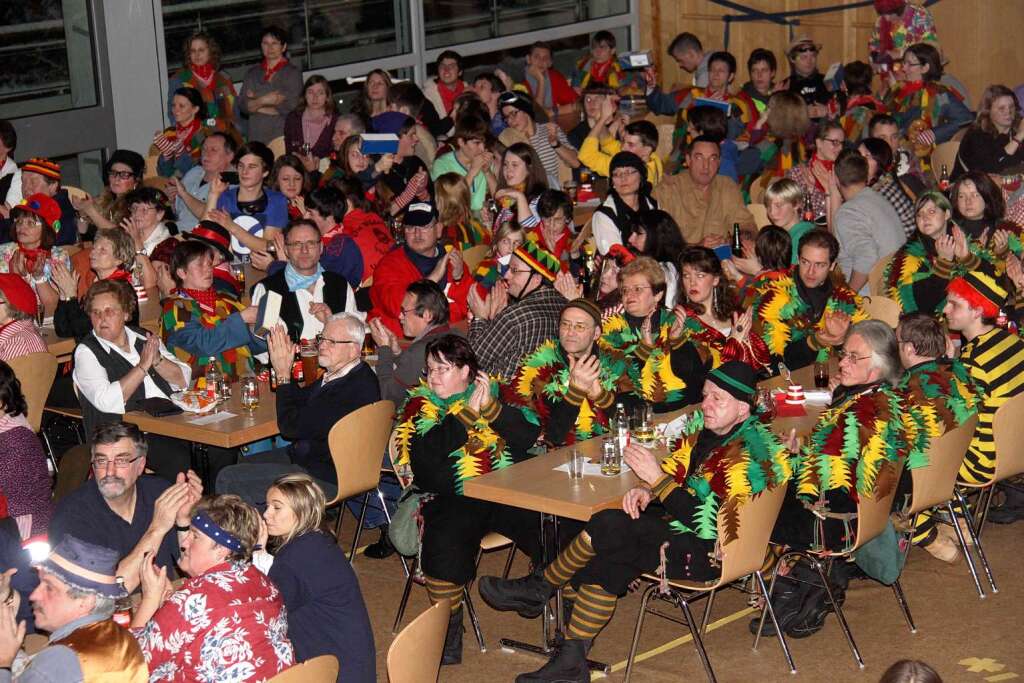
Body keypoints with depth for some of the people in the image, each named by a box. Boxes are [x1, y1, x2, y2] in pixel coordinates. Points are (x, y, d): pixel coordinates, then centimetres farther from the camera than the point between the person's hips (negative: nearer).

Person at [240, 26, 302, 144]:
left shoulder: (293, 72, 3)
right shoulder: (252, 73, 16)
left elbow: (291, 107, -6)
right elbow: (242, 106, 7)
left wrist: (256, 105, 1)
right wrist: (263, 100, -11)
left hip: (283, 136, -3)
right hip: (256, 136, 3)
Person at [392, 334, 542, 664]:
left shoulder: (495, 394, 13)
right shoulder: (420, 407, 10)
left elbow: (528, 438, -2)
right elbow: (424, 456, -9)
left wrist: (491, 407, -13)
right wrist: (467, 413, -11)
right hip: (452, 499, -1)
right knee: (446, 544, -33)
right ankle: (448, 634, -16)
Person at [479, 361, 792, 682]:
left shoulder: (749, 457, -22)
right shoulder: (704, 428, 6)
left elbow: (709, 523, -27)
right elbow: (675, 472, 15)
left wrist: (657, 478, -26)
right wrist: (647, 490, -9)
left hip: (708, 551, -8)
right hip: (683, 522, 8)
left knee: (607, 527, -21)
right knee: (609, 558, -15)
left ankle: (539, 588, 1)